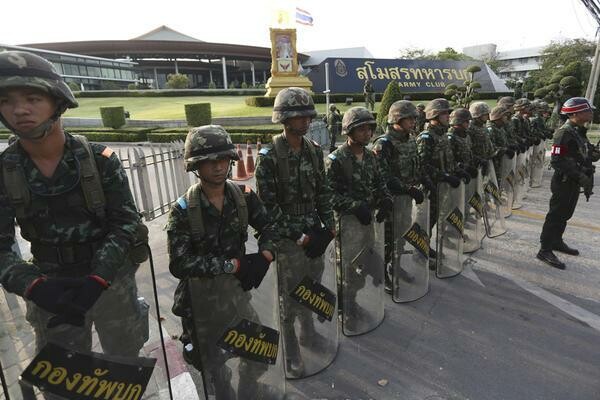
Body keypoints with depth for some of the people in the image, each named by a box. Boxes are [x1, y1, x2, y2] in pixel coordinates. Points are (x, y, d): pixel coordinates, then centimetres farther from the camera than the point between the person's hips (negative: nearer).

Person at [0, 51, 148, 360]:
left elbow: (126, 224, -14)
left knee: (126, 366, 20)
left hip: (111, 280, -1)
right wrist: (35, 287, -28)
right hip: (52, 290, 2)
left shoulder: (100, 160, -13)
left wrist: (96, 281, -27)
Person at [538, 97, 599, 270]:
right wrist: (581, 177, -26)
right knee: (556, 216, -2)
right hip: (564, 182, -9)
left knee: (565, 215, 19)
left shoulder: (579, 131, 10)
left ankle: (556, 241, 35)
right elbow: (556, 160, -25)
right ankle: (545, 250, 6)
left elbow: (582, 155, 18)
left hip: (574, 182, 9)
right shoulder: (564, 132, -19)